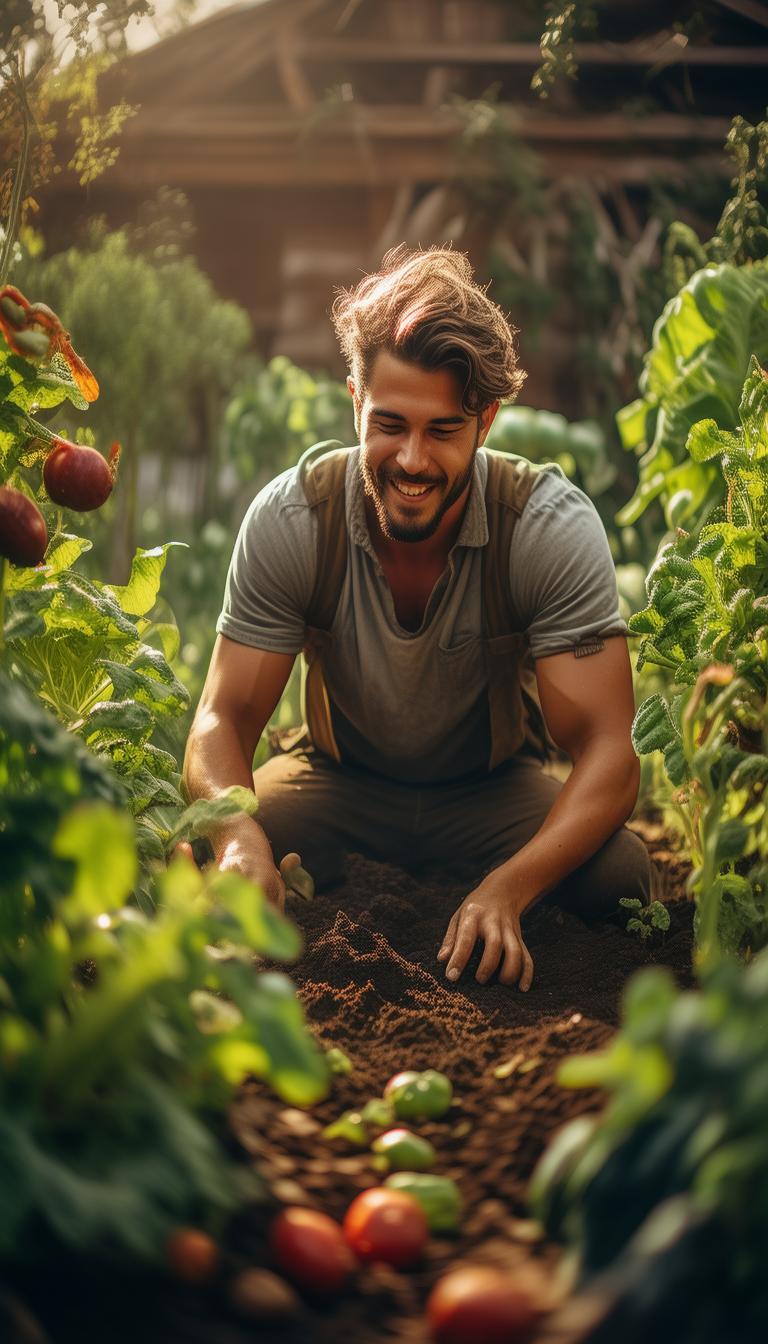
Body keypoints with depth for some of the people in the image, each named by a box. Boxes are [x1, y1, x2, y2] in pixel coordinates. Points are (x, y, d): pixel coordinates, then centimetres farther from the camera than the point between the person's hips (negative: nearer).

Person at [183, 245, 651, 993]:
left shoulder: (555, 526, -25)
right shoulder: (288, 519, -21)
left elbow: (606, 750, -28)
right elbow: (223, 717, -18)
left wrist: (506, 889, -48)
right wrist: (239, 838, -43)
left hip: (496, 785, 0)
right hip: (341, 781, 1)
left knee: (617, 874, -31)